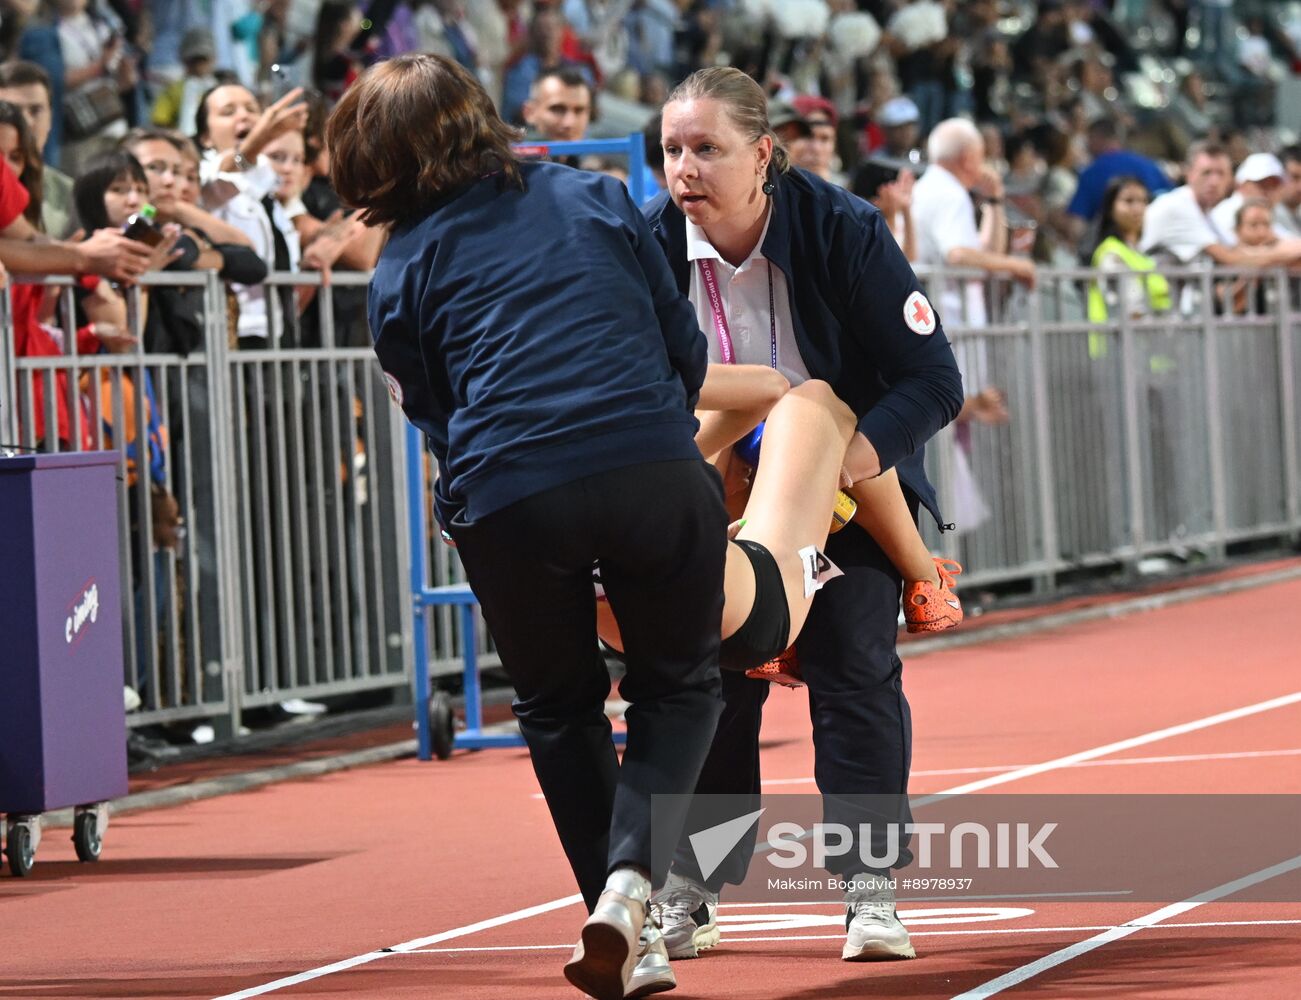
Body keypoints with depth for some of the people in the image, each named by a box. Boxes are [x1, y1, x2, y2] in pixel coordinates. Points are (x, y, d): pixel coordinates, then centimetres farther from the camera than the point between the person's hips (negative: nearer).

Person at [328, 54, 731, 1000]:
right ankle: (631, 880, -5)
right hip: (654, 474, 0)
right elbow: (685, 345, 18)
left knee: (560, 708, 22)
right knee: (680, 684, 18)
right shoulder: (597, 198, 16)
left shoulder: (401, 271, 13)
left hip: (507, 503, 0)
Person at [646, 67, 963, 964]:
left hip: (852, 487, -2)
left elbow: (933, 379, -24)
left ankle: (873, 892, -3)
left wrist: (860, 454, -40)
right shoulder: (651, 242, -16)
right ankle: (688, 892, 11)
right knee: (710, 677, -1)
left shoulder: (843, 231, -24)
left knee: (854, 669, -11)